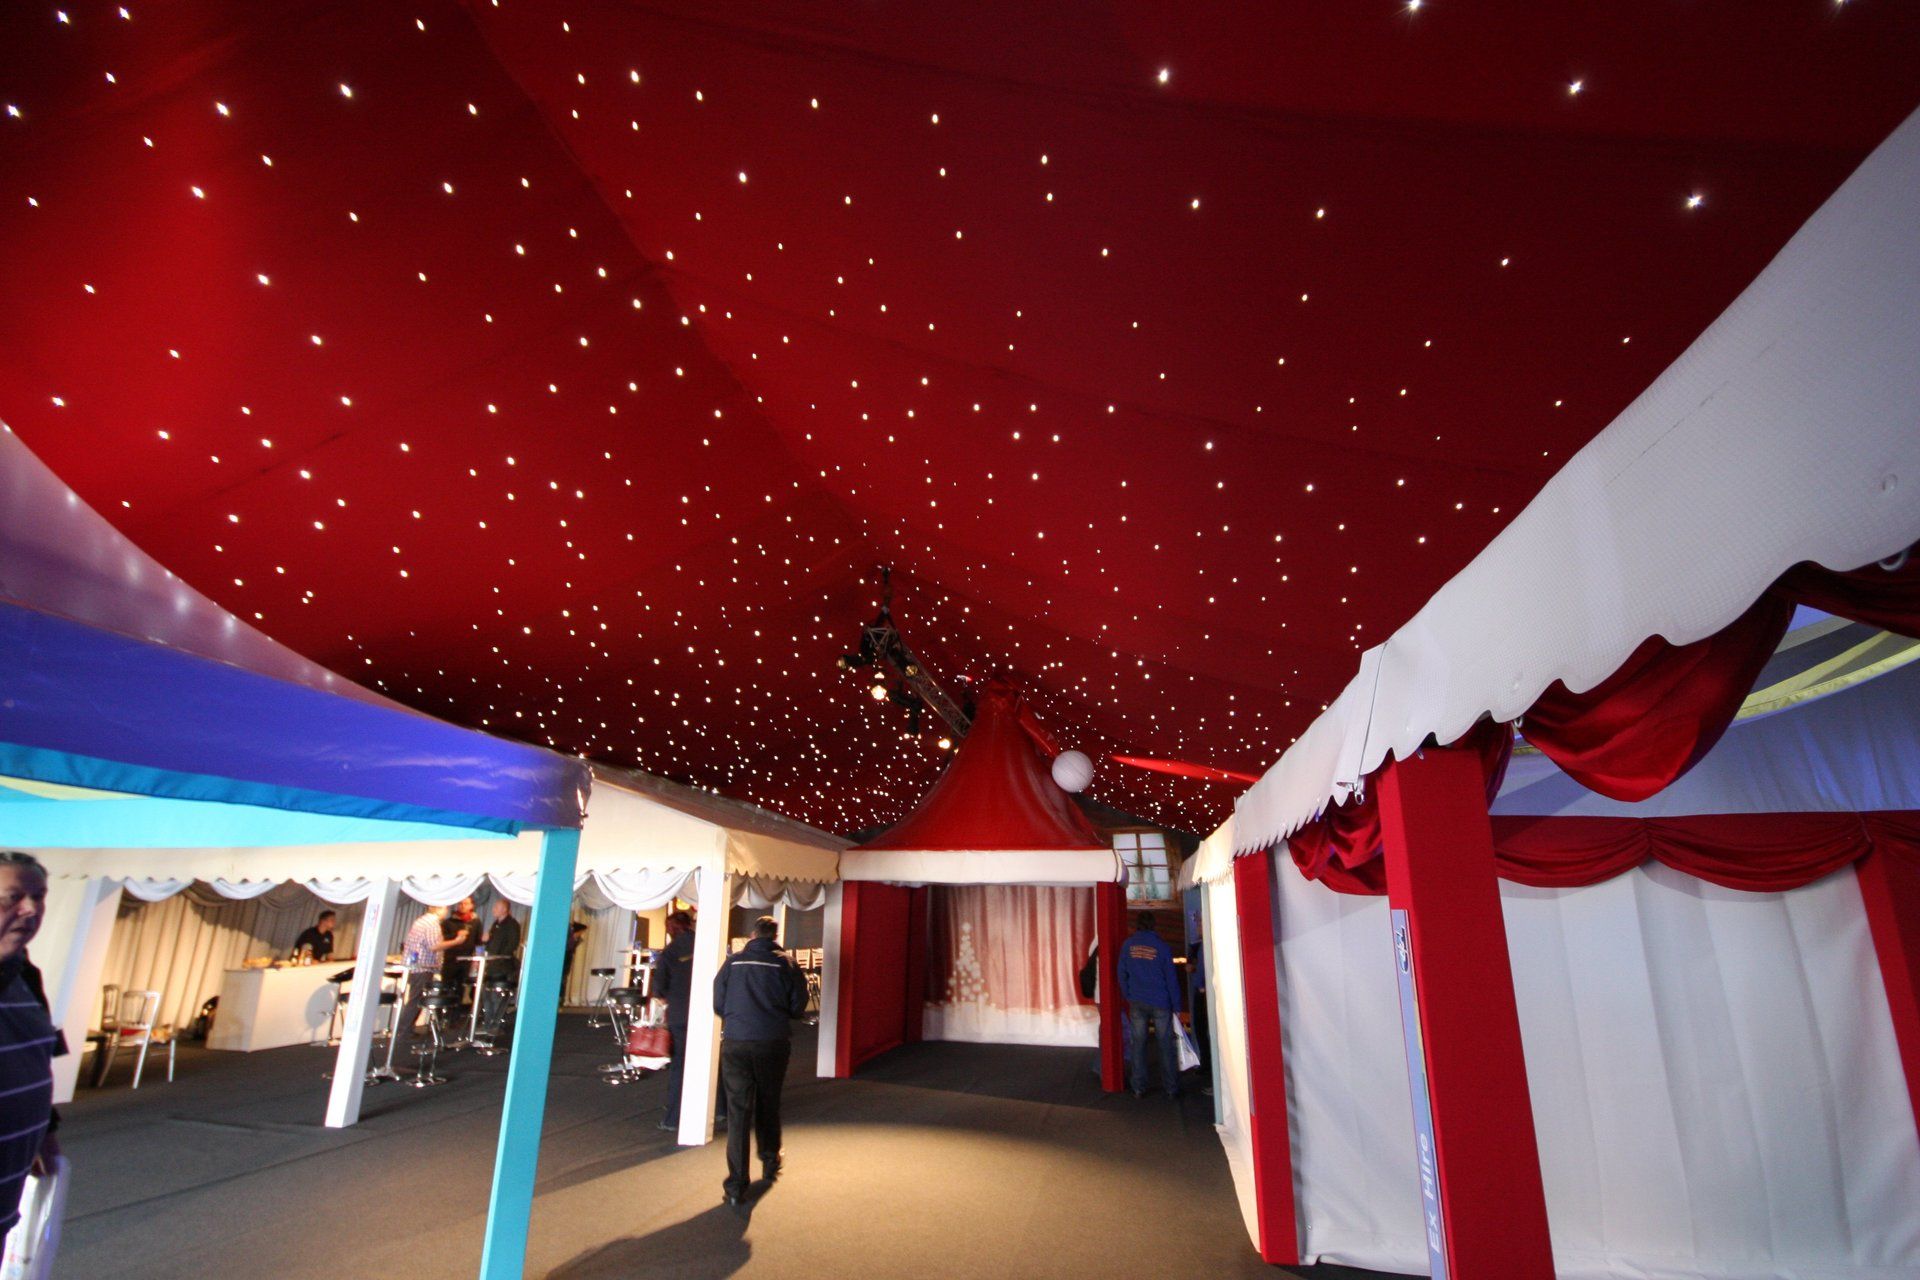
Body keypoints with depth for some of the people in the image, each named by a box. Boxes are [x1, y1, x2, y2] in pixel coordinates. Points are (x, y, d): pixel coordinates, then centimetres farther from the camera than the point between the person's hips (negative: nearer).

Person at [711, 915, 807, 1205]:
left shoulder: (733, 961, -1)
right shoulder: (786, 964, -4)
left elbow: (717, 1003, 5)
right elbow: (798, 1007, -1)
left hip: (735, 1043, 0)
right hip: (773, 1044, 0)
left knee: (738, 1111, 5)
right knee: (768, 1105, 21)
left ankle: (736, 1185, 3)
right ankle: (770, 1162, 38)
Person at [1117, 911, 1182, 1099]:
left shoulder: (1128, 945, -1)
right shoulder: (1161, 946, -7)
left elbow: (1122, 975, 4)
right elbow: (1171, 978, -5)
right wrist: (1176, 1006, 2)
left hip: (1137, 1003, 2)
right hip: (1160, 1002, -2)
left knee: (1139, 1045, 9)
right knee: (1166, 1045, 7)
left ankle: (1139, 1088, 12)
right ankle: (1171, 1088, 11)